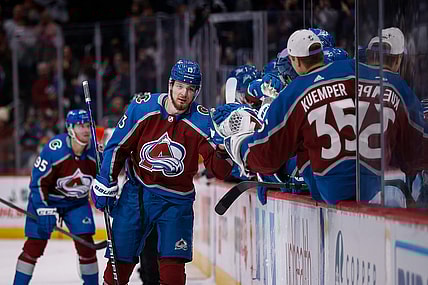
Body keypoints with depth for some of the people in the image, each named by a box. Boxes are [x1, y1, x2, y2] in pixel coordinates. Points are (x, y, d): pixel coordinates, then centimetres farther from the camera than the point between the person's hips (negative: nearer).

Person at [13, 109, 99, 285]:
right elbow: (39, 182, -21)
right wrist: (43, 210, -25)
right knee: (36, 243, -5)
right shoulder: (54, 150, -27)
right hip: (47, 198, -4)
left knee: (86, 243, -5)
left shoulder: (95, 152, -13)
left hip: (77, 202, 4)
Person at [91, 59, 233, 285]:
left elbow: (218, 170, -17)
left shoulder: (202, 121, -13)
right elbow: (118, 147, 1)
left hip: (176, 200, -1)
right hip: (137, 192, 1)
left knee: (172, 263, -11)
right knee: (120, 257, 6)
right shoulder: (142, 108, -10)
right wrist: (105, 184, 1)